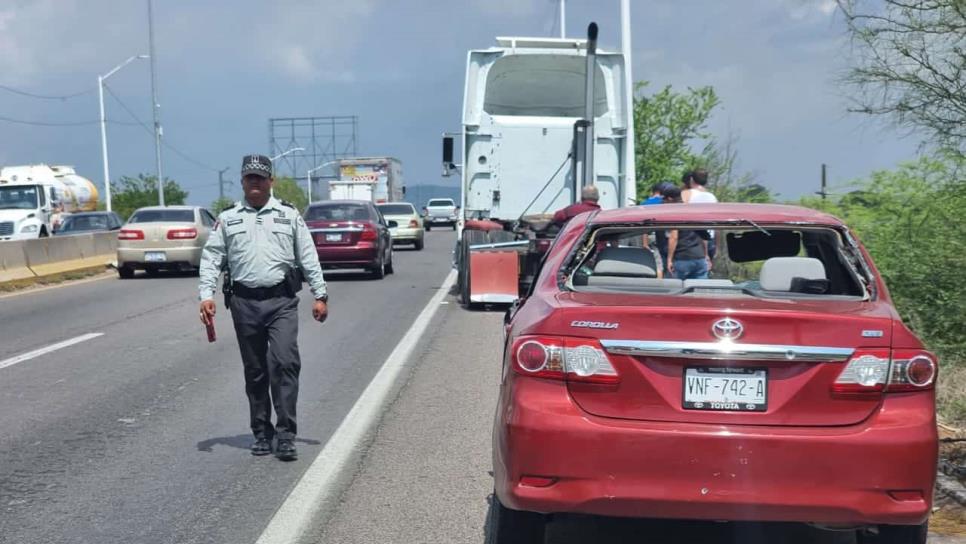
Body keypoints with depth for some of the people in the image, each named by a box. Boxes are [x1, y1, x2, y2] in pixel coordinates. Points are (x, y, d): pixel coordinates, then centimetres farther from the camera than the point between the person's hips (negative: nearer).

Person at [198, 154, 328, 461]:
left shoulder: (289, 215, 9)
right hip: (244, 302, 2)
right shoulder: (227, 219, 12)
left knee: (284, 363, -13)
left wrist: (320, 295, 3)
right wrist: (206, 295, -4)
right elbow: (211, 258, 9)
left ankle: (285, 434, -8)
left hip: (282, 301, -2)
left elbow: (308, 257, 9)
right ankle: (261, 433, 19)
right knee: (254, 371, 8)